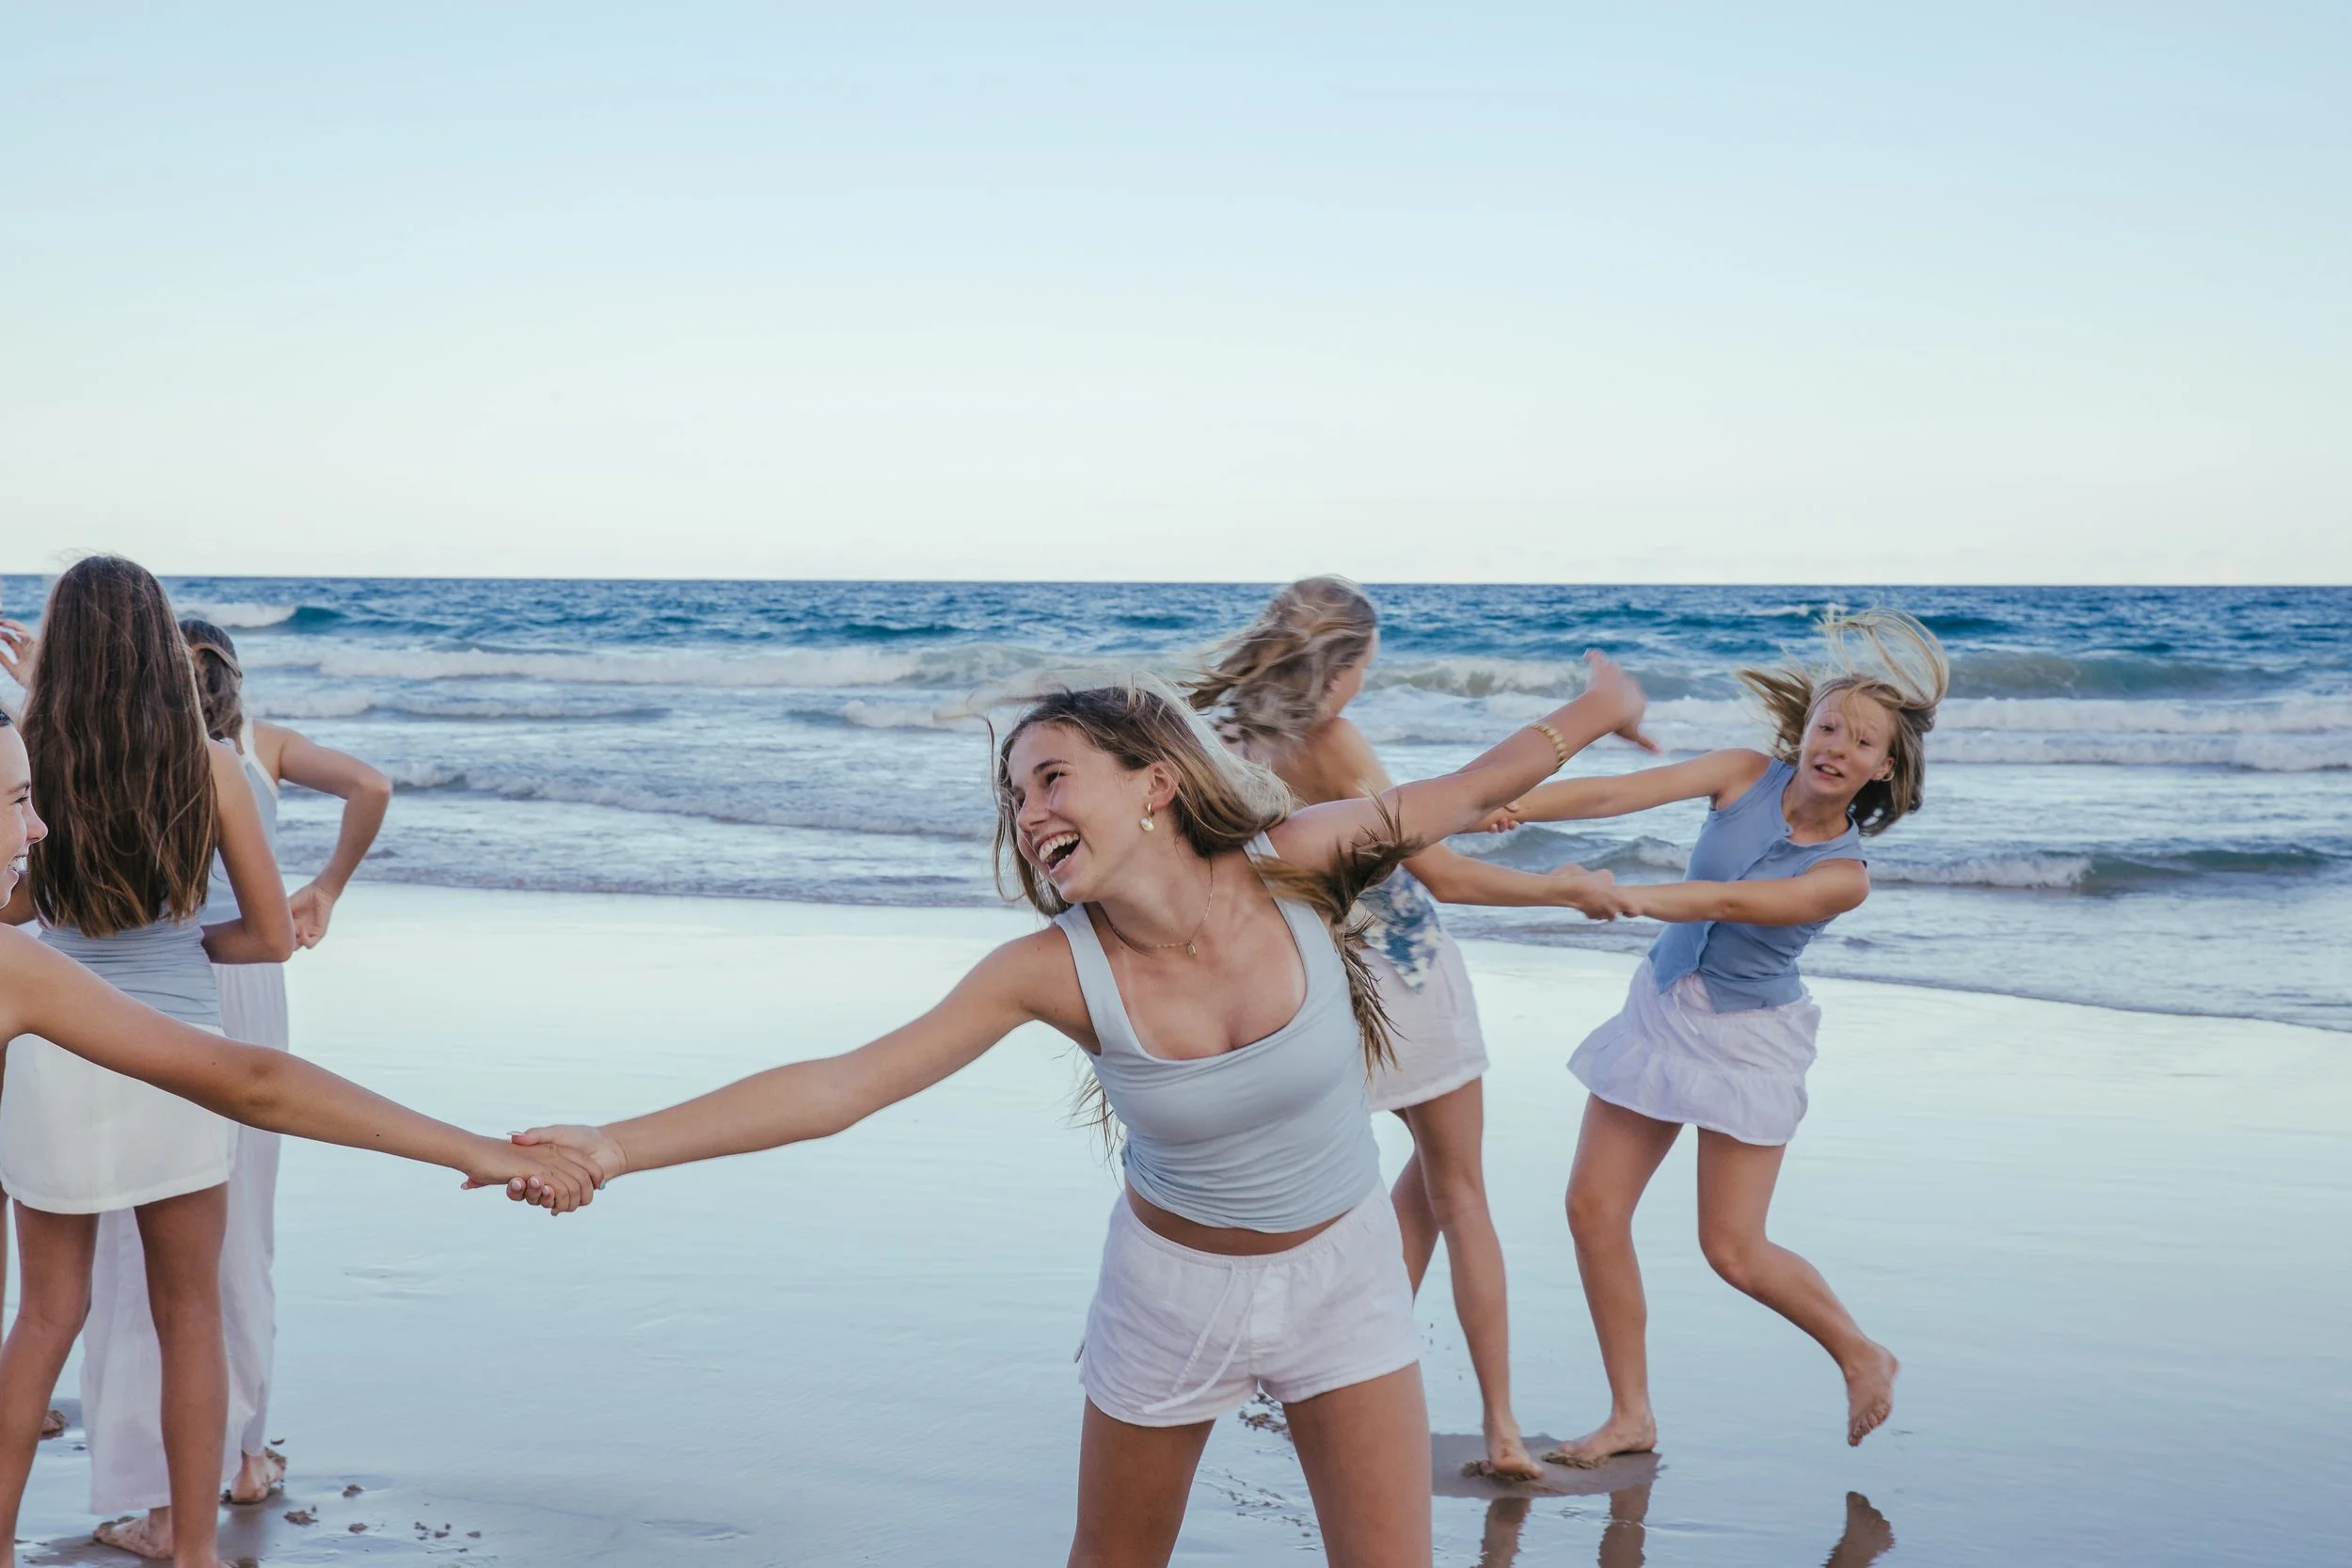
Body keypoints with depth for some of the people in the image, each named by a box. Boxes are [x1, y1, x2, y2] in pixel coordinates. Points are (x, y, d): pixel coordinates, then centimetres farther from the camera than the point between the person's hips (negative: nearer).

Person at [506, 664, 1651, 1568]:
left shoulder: (1291, 866, -21)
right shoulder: (1053, 970, -22)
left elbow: (1459, 796, -3)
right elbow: (838, 1087, -23)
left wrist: (1592, 715, 4)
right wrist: (612, 1147, -29)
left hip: (1342, 1279, 1)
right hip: (1171, 1287, 0)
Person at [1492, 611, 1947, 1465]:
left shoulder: (1844, 874, -16)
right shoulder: (1747, 775, -8)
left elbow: (1731, 902, -30)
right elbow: (1616, 793, -20)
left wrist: (1630, 896, -45)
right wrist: (1510, 805, -35)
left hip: (1748, 1040, -4)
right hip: (1661, 1011, 4)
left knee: (1733, 1251, -2)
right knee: (1593, 1209, 0)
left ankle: (1864, 1357, 26)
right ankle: (1631, 1416, 14)